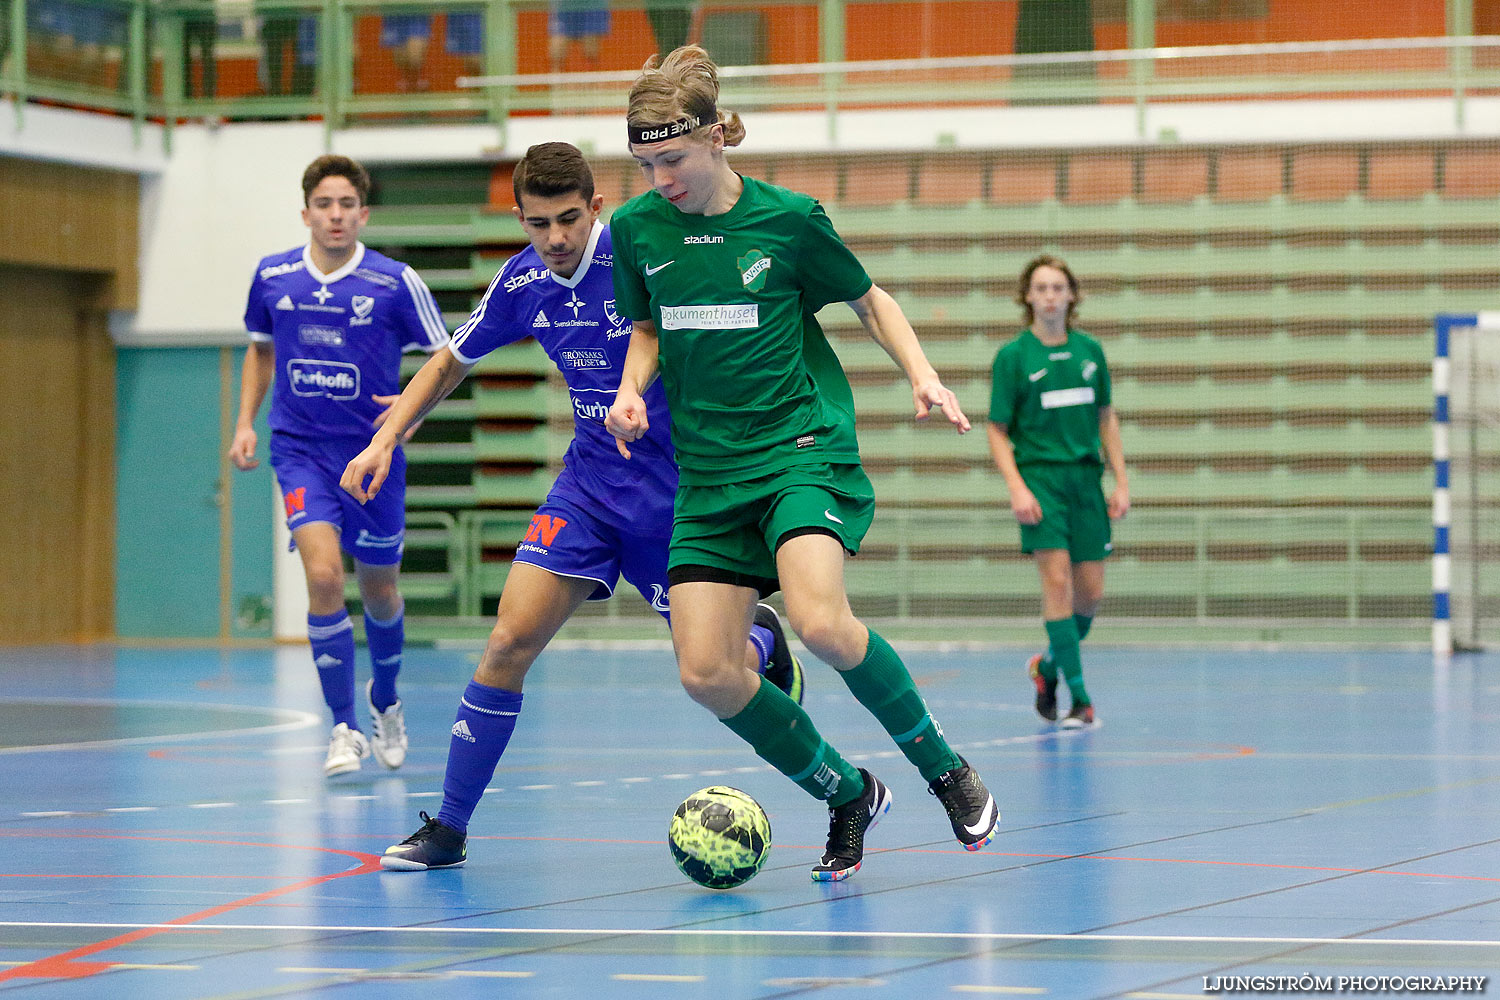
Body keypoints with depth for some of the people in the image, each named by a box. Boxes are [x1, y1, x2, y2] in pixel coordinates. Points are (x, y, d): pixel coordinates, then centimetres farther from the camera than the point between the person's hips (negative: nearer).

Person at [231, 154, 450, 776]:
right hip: (300, 449, 0)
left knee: (379, 591, 12)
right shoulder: (272, 277, 0)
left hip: (371, 451, 0)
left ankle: (385, 700, 42)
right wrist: (245, 422, 10)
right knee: (323, 575, -19)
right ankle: (344, 727, -10)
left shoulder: (396, 283, -8)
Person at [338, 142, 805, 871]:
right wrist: (384, 439, 7)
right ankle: (448, 828, -1)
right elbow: (451, 363, 15)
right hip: (588, 483, 4)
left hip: (673, 491, -4)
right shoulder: (523, 283, -2)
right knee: (510, 640, -10)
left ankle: (763, 641, 40)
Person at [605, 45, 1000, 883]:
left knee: (821, 623, -28)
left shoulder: (788, 218, -6)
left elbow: (869, 300, 9)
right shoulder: (636, 229, 2)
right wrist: (632, 388, -1)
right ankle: (848, 794, 13)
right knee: (706, 672, -9)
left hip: (805, 448, -4)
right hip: (710, 471, 4)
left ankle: (942, 766, -3)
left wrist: (922, 373, -6)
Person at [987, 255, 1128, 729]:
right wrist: (1016, 487, -14)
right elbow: (998, 430, -1)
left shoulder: (1090, 351, 9)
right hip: (1039, 476, -4)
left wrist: (1121, 480, 10)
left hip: (1086, 477, 4)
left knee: (1090, 592, 1)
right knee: (1057, 580, -16)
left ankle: (1049, 665, 29)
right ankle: (1079, 698, -13)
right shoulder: (1013, 356, -2)